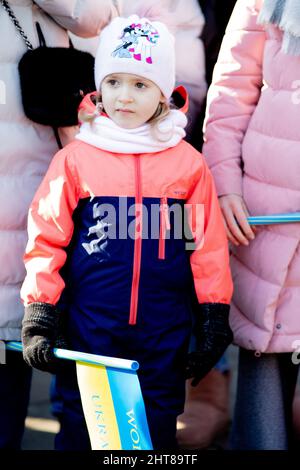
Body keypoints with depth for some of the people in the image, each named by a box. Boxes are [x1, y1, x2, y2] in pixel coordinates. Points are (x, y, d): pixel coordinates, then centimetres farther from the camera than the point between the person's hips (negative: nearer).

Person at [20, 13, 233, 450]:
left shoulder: (188, 162, -1)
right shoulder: (75, 158, -3)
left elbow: (208, 244, 2)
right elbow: (47, 238, -2)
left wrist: (214, 320, 3)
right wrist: (38, 317, -5)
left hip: (165, 330, 1)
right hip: (90, 327, -1)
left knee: (158, 428, 12)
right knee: (81, 425, 9)